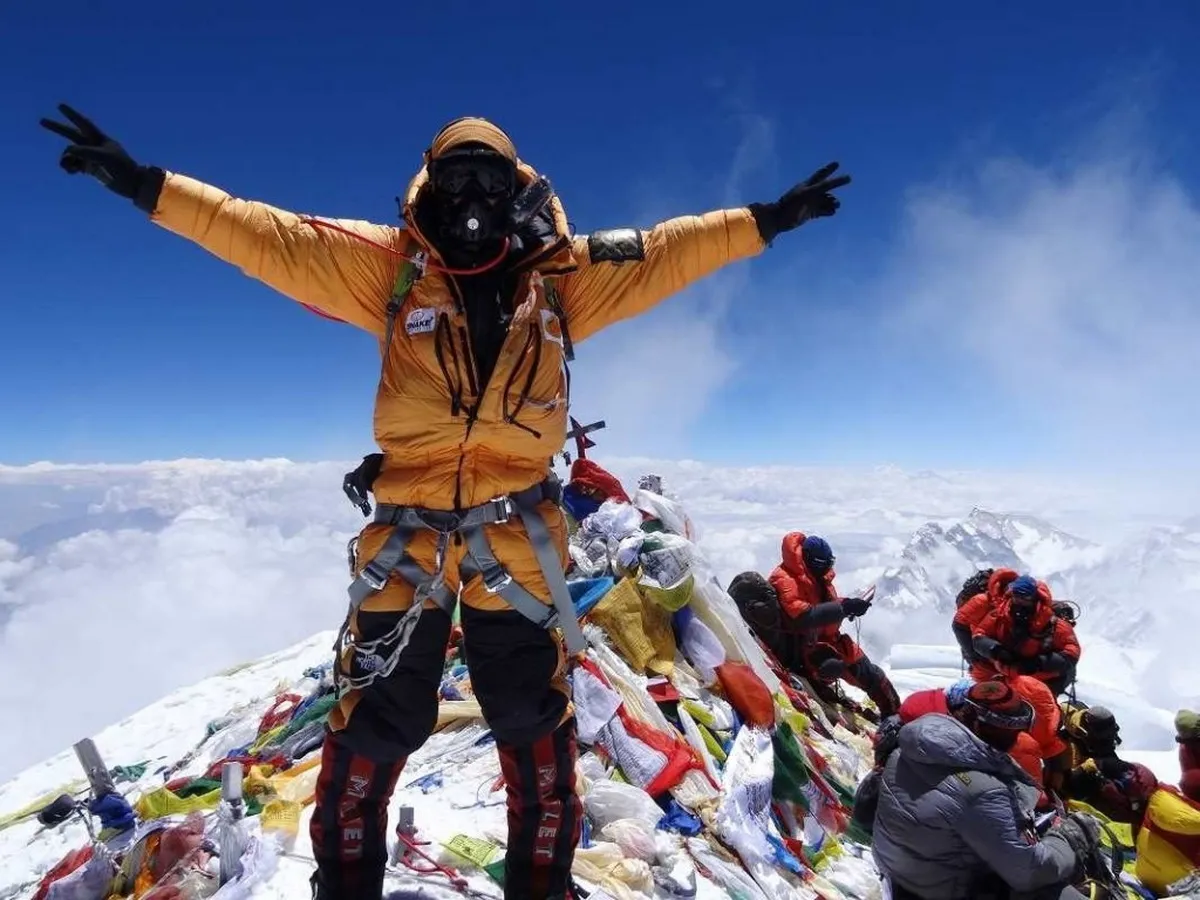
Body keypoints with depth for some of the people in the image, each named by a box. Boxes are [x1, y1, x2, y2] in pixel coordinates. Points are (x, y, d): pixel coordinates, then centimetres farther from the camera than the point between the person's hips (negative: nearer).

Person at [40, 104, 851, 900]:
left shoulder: (564, 273, 7)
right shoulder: (390, 264, 5)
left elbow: (664, 252, 10)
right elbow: (265, 237, 2)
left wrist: (765, 222, 10)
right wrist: (146, 186, -2)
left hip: (517, 535, 1)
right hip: (407, 525, 0)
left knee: (535, 724, 13)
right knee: (372, 722, 11)